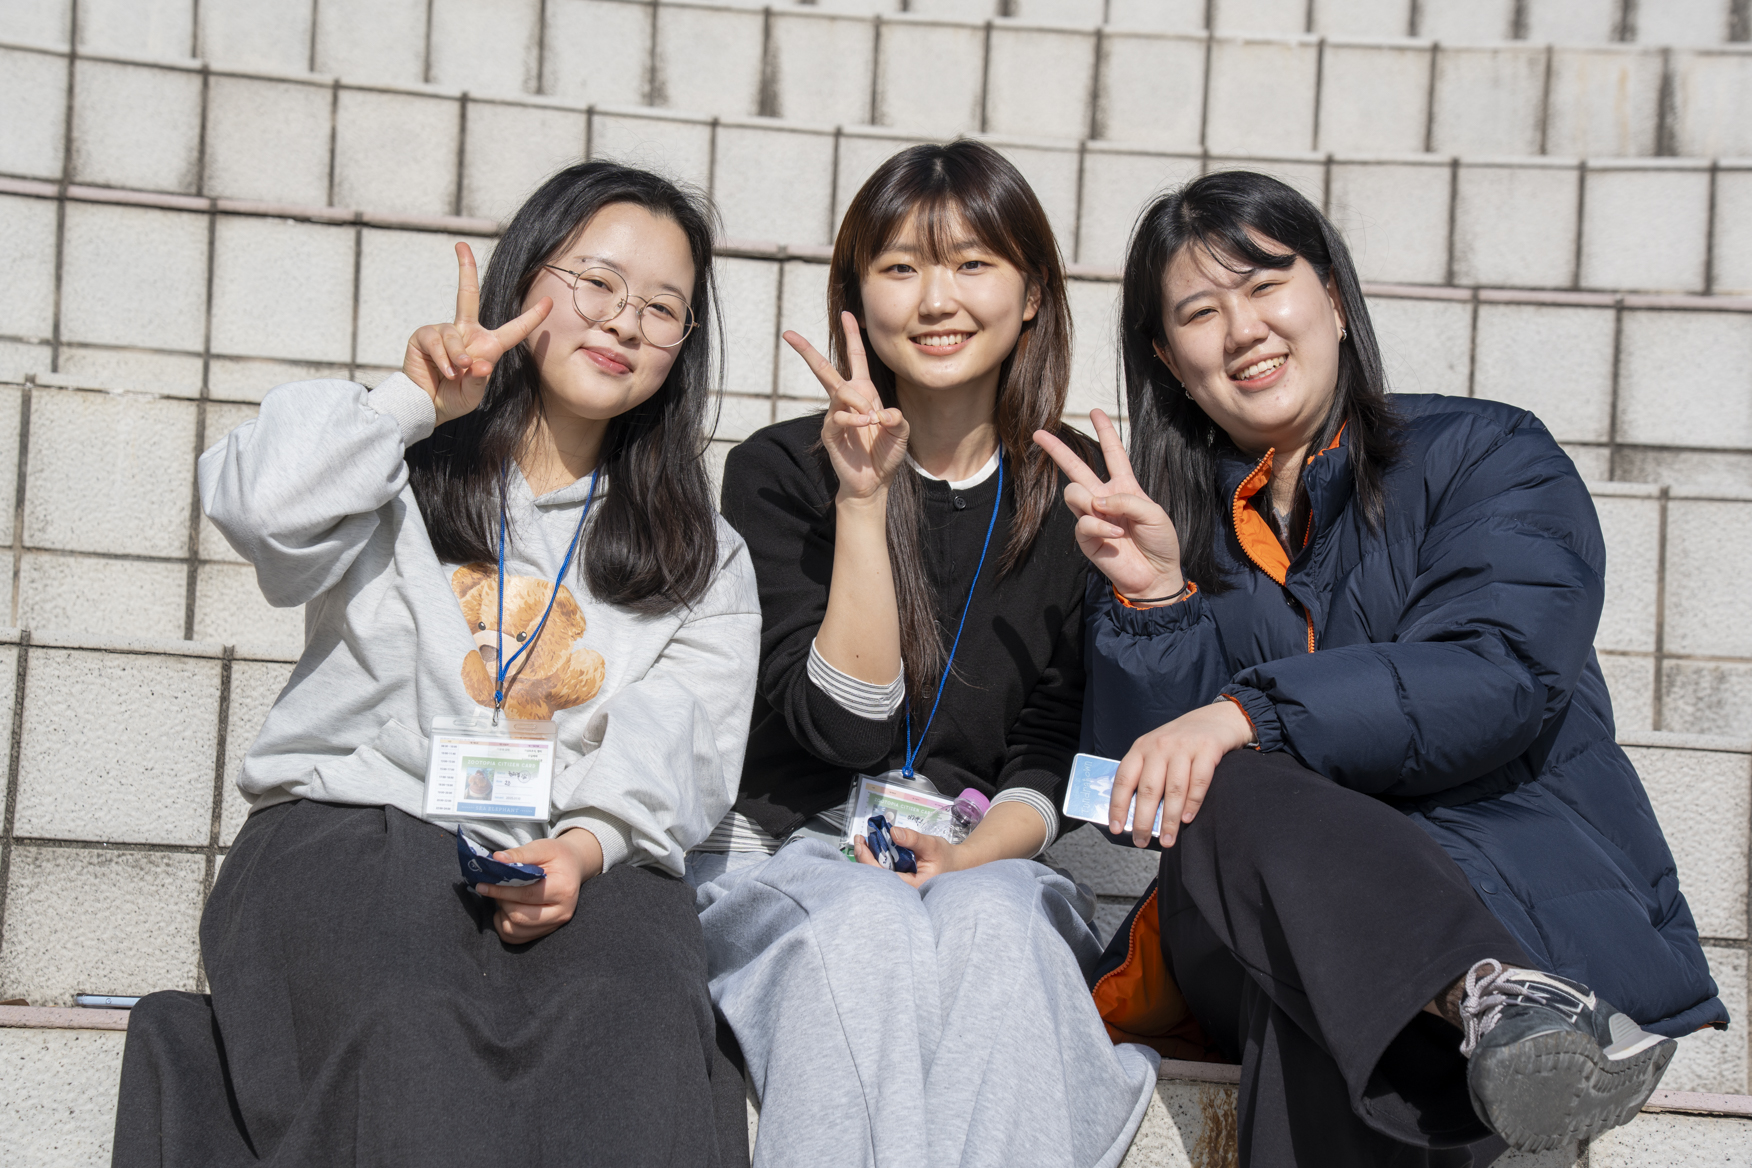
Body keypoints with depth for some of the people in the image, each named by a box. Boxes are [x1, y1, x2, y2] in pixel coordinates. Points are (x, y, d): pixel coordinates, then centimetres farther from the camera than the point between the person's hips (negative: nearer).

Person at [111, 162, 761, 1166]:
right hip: (351, 826, -1)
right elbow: (263, 509, -6)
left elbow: (679, 744, 5)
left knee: (634, 1022, -34)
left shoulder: (705, 563, 21)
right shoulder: (407, 474, 17)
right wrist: (416, 400, 0)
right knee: (405, 1025, -36)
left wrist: (584, 845, -15)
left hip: (587, 863, 1)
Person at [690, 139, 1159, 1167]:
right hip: (788, 857, -1)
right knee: (867, 928, -35)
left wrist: (973, 850, -15)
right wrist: (863, 503, -17)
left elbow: (1055, 754, 6)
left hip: (994, 865, 2)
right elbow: (843, 729, -10)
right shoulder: (781, 474, 1)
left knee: (989, 924, -33)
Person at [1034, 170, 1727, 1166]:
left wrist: (1248, 714, -25)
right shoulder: (1175, 525, 17)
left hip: (1526, 888, -3)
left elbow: (1496, 680, -12)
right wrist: (1152, 596, -12)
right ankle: (1490, 1000, -54)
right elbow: (1142, 782, 6)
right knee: (1222, 803, -36)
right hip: (1276, 927, 3)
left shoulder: (1486, 456, 8)